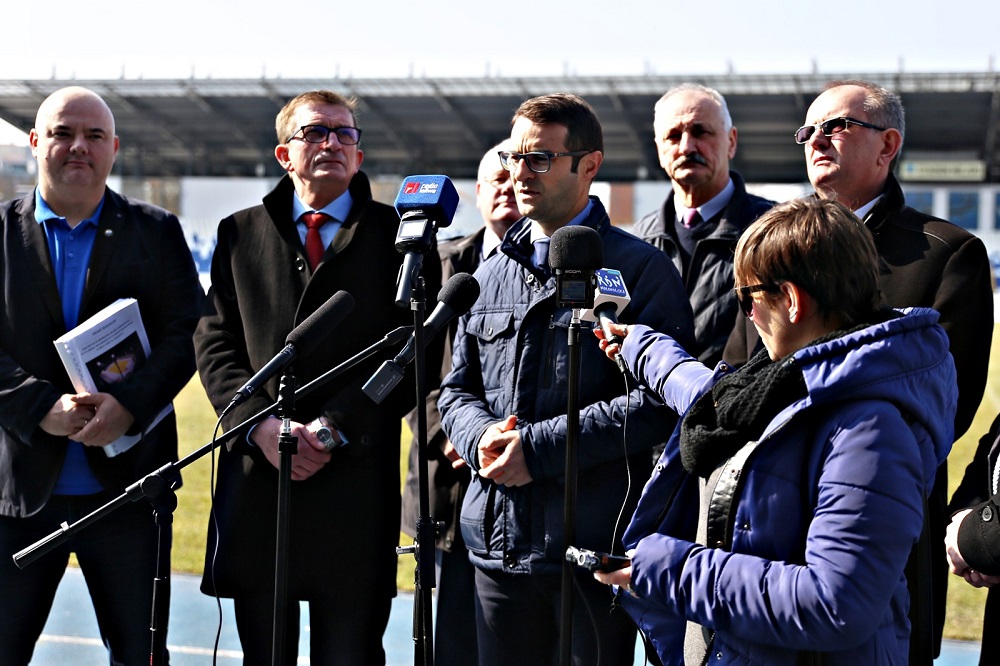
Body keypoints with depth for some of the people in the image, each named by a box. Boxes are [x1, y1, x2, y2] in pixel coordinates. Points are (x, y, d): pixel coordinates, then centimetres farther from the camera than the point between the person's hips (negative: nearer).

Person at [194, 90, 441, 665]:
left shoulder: (397, 235, 5)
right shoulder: (240, 233, 14)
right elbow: (215, 341, 7)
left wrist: (334, 428, -13)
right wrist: (260, 423, -9)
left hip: (356, 476, -2)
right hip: (256, 472, 3)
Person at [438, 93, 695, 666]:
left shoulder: (642, 269, -5)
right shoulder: (491, 272, 14)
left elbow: (660, 399, -14)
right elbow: (457, 389, 17)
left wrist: (538, 446, -17)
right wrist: (482, 437, -6)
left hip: (595, 543, -5)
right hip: (498, 542, 5)